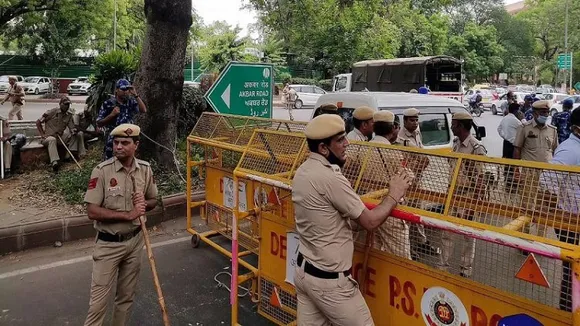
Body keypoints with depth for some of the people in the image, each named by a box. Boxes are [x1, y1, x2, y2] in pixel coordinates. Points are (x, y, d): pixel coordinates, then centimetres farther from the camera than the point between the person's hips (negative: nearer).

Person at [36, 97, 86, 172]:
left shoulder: (69, 115, 4)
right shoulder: (52, 112, -8)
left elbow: (72, 127, 2)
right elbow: (38, 122, -4)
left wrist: (74, 130, -23)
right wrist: (43, 135, -9)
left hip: (60, 137, 5)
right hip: (49, 137, -5)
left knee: (77, 136, -13)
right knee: (52, 140, -40)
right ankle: (55, 162, -56)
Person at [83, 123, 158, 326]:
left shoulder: (145, 169, -3)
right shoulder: (102, 171, -16)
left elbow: (154, 200, 10)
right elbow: (92, 211, -18)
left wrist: (144, 203, -13)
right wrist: (127, 214, -23)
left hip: (135, 241, 4)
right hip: (109, 243, -4)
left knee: (127, 296, 18)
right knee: (99, 299, 3)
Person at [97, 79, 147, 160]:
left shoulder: (131, 102, 2)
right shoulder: (108, 104, -5)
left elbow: (144, 110, -16)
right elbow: (99, 124, -4)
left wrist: (136, 95, -16)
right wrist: (112, 114, -18)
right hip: (112, 143, -2)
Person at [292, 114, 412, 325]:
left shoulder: (303, 171, 4)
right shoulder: (330, 178, -24)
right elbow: (370, 221, -18)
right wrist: (394, 195, -3)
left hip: (303, 270, 9)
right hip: (329, 279, -8)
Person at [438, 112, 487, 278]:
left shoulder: (476, 148, -18)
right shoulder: (456, 143, 6)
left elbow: (479, 180, -17)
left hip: (468, 195, -7)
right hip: (453, 193, 7)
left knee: (468, 233, 8)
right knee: (446, 230, 11)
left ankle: (466, 269, 22)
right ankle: (443, 265, 23)